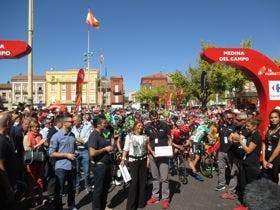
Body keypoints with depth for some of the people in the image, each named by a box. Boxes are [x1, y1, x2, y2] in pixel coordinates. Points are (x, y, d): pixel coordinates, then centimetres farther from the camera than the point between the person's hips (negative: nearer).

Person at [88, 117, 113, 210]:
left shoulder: (101, 134, 11)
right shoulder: (94, 135, -18)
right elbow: (92, 153, -27)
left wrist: (109, 149, 6)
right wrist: (105, 149, -18)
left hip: (106, 164, 10)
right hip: (99, 165, -10)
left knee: (106, 186, 21)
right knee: (98, 188, 6)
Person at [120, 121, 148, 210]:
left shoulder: (145, 137, 7)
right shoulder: (129, 136, -3)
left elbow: (147, 148, 11)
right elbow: (126, 148, -4)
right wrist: (123, 159, -11)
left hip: (143, 160, 4)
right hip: (133, 160, -4)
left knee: (142, 180, 7)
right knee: (134, 181, -5)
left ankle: (141, 202, 24)